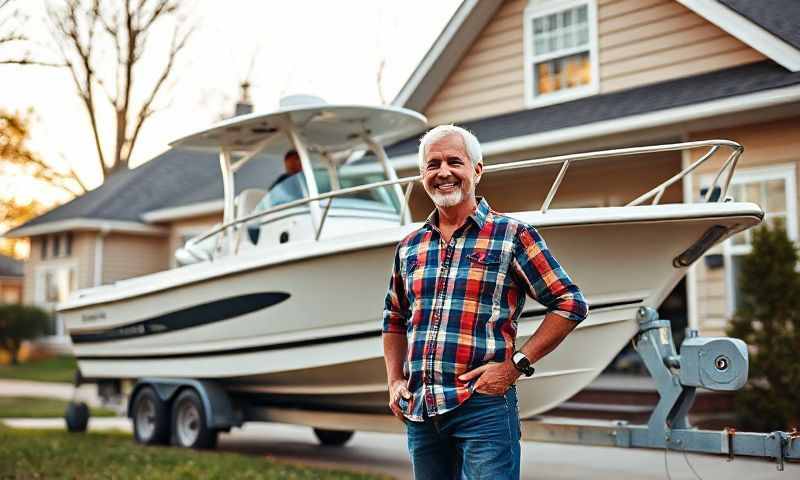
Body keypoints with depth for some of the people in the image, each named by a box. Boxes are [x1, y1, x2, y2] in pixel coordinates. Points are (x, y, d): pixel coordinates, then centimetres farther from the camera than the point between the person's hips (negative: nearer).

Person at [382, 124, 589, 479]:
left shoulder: (512, 236, -1)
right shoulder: (408, 248, 14)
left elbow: (570, 304, -4)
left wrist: (516, 365, -10)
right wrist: (395, 381, 12)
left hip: (483, 406, -5)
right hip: (419, 411, 5)